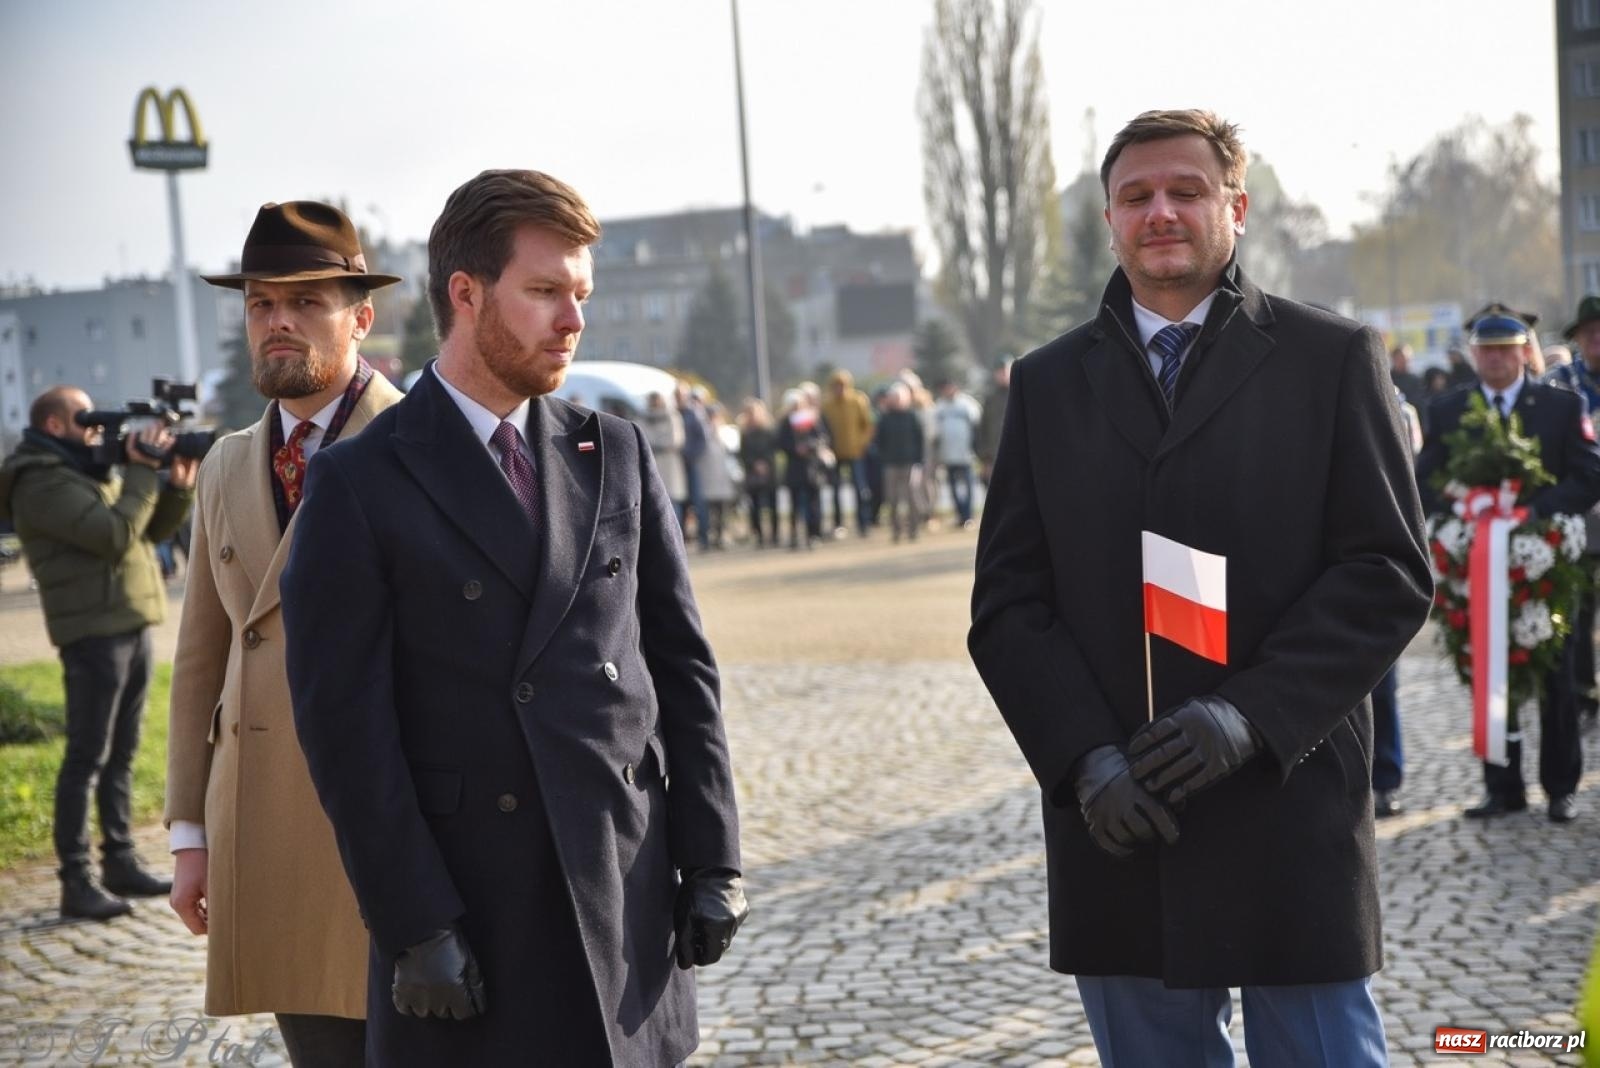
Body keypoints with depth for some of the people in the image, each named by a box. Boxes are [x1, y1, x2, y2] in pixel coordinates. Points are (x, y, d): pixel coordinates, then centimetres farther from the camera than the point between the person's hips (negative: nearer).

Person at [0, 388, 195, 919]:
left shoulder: (93, 472, 18)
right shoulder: (43, 483, -11)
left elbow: (154, 528, 18)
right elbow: (116, 534, -21)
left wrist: (179, 485, 2)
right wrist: (143, 470, -14)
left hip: (133, 627, 9)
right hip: (94, 633, -9)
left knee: (121, 755, 13)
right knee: (87, 758, -7)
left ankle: (120, 863, 21)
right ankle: (76, 883, -5)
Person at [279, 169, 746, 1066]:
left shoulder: (619, 454, 9)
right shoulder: (358, 485, -4)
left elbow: (684, 663, 9)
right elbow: (346, 722, -7)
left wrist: (715, 860, 4)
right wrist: (415, 927, -11)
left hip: (633, 883, 4)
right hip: (471, 904, -3)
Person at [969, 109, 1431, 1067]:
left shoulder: (1332, 360, 4)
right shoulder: (1049, 384, 11)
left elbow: (1391, 573, -3)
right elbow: (1008, 602, 6)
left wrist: (1251, 715, -15)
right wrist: (1086, 756, -8)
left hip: (1293, 816, -2)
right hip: (1119, 826, 2)